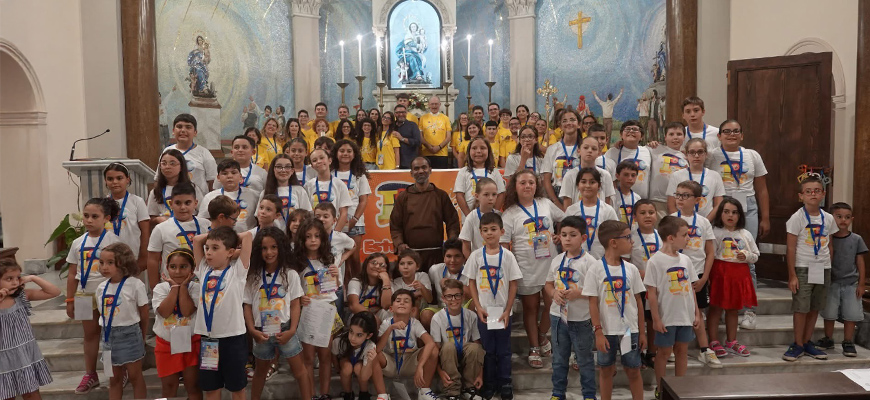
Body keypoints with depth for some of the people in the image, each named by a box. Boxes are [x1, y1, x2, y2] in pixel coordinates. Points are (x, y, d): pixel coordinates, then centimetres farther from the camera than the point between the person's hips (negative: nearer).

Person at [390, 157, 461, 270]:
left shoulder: (441, 195, 10)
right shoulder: (403, 197, 10)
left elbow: (452, 222, 8)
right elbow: (395, 225, 8)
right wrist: (399, 244, -8)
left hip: (436, 254, 0)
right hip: (409, 254, 0)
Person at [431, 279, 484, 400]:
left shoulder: (471, 316, -7)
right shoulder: (438, 318, -11)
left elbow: (478, 346, -5)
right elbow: (436, 348, -11)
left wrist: (480, 374, -10)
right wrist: (440, 371, -25)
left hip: (466, 361, 1)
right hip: (447, 361, -1)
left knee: (474, 347, -30)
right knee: (448, 346, -33)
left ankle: (469, 387, -8)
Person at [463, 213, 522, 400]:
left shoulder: (507, 255, -6)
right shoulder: (476, 256, -3)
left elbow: (513, 284, -3)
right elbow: (472, 283, 2)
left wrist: (507, 310, -7)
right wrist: (478, 307, -6)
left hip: (503, 311, -1)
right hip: (483, 311, 1)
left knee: (503, 349, 8)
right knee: (488, 349, 10)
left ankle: (505, 383, 21)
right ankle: (489, 383, 22)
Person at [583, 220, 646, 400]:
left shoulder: (631, 269, 1)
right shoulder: (595, 270, -9)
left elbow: (638, 301, 6)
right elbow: (593, 303, -8)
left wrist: (641, 331, 6)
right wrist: (598, 332, -12)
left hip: (630, 330, 2)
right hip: (607, 331, -2)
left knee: (633, 371, 9)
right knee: (606, 370, 12)